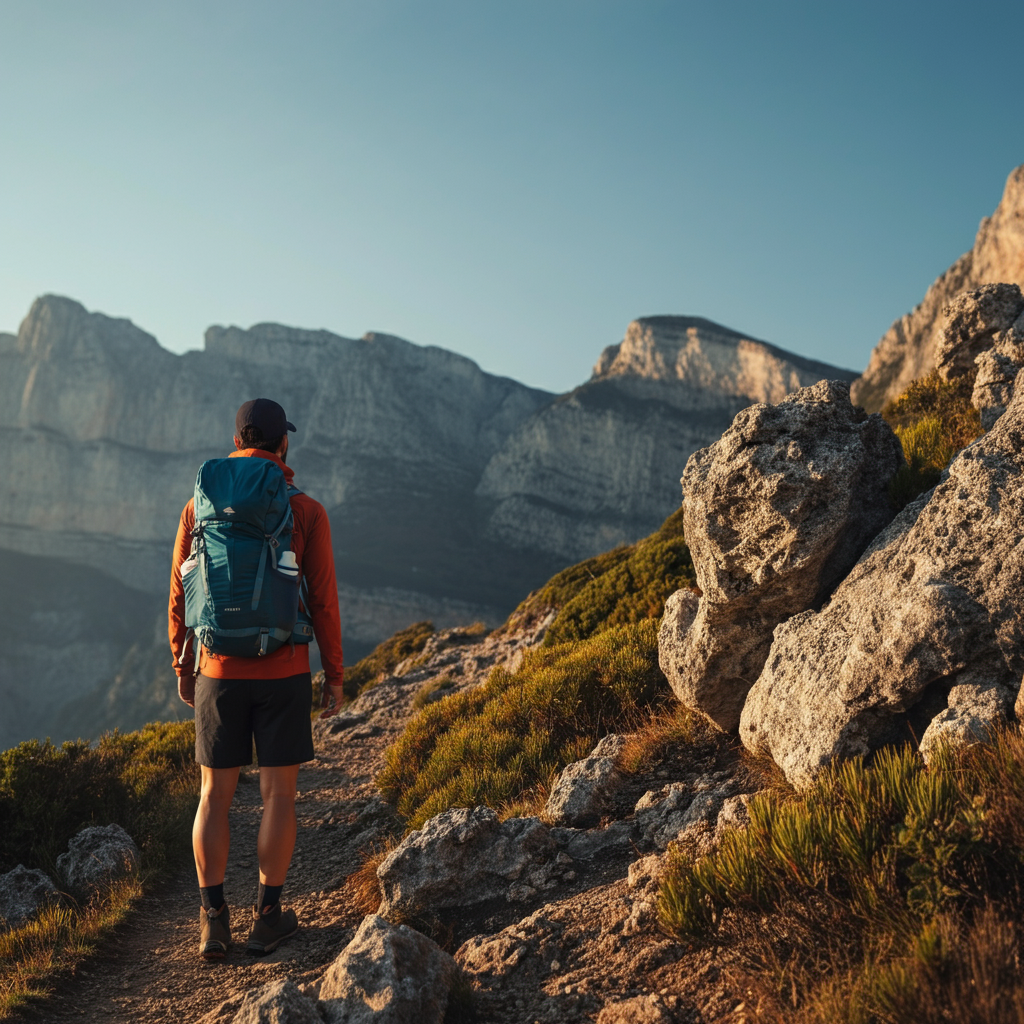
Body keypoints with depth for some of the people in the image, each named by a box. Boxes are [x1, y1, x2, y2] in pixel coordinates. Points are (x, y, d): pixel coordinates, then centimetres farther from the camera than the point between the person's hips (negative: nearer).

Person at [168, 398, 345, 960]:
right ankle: (267, 918, 14)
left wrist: (182, 666, 17)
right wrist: (334, 675, 3)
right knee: (278, 794, 8)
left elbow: (181, 597, 4)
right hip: (283, 672, -2)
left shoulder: (198, 508, 0)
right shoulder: (307, 513, -7)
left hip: (219, 671, 2)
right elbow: (323, 601, -7)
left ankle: (213, 920, 13)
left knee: (214, 795, 11)